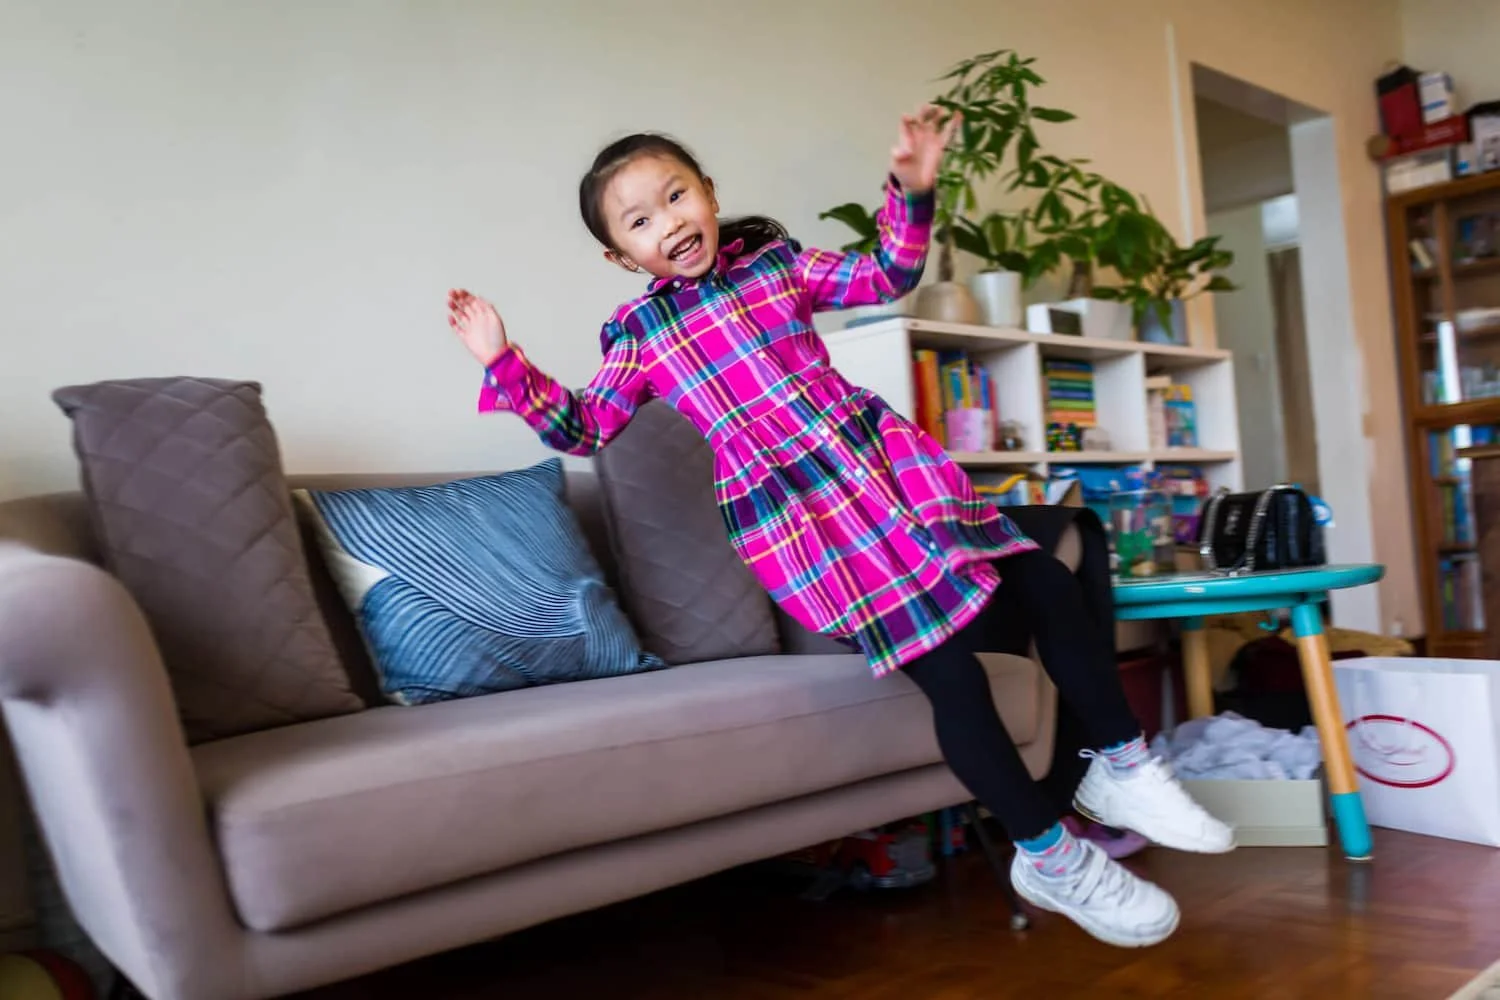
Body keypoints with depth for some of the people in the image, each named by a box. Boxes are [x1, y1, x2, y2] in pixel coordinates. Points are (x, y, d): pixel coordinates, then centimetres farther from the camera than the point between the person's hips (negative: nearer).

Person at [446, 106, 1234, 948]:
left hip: (885, 460, 5)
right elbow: (585, 429, 8)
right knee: (949, 668, -15)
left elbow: (887, 276, 15)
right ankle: (1051, 857, 4)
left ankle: (1124, 771, 19)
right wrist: (505, 364, -1)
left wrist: (912, 192, 1)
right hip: (795, 517, -4)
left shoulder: (775, 259, 12)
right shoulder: (638, 333, 6)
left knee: (1049, 587, -1)